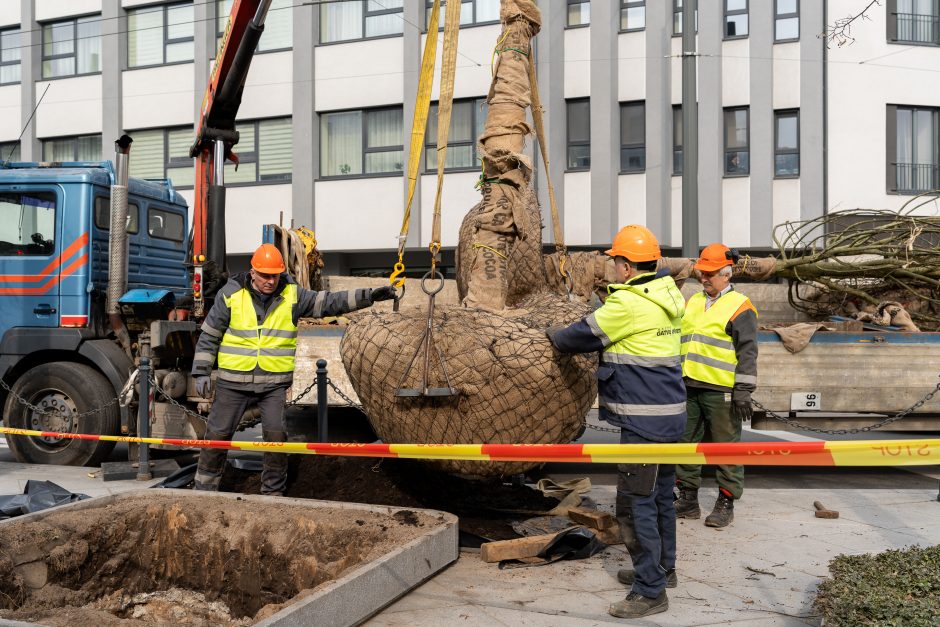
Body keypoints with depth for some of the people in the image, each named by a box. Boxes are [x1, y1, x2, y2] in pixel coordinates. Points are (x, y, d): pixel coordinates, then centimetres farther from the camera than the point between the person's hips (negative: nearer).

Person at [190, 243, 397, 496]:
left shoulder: (292, 295, 0)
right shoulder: (231, 295, -5)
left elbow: (329, 302, -3)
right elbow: (209, 335, 2)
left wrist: (369, 295, -13)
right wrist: (201, 372, 0)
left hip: (275, 382, 1)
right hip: (233, 382, 0)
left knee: (276, 436, -3)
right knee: (218, 434, 8)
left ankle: (274, 491, 14)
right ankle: (204, 486, 27)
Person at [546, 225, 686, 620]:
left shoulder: (628, 303, -18)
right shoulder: (668, 297, 9)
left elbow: (583, 336, -7)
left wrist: (555, 335, 11)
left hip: (644, 420, -10)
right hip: (670, 412, 10)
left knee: (635, 503, -3)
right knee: (660, 495, 20)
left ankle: (650, 590, 4)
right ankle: (662, 568, 34)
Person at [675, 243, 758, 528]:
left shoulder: (739, 307, -5)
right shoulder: (692, 303, 16)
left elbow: (748, 352, -9)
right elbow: (678, 341, 22)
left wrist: (743, 392, -15)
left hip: (720, 391, -7)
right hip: (688, 387, 7)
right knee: (685, 442, 11)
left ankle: (726, 503, 15)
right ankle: (688, 499, 22)